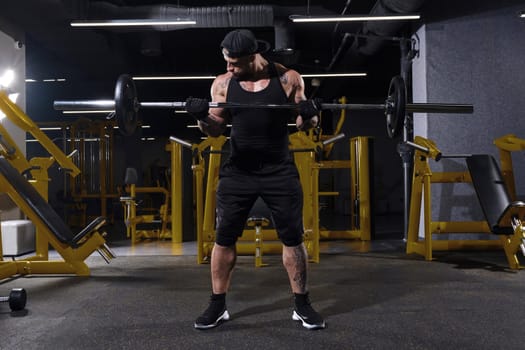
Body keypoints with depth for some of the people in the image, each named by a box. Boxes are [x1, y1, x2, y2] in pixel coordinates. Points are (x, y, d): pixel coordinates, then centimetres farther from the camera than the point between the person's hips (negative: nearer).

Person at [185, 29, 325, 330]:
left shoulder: (288, 79, -4)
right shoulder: (223, 84, 1)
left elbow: (305, 124, 3)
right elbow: (216, 129, 6)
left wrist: (309, 115, -19)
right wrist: (201, 117, -15)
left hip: (280, 170, -1)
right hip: (238, 171, 2)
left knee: (293, 238, 4)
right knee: (224, 239, 4)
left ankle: (302, 305, 20)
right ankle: (218, 306, 20)